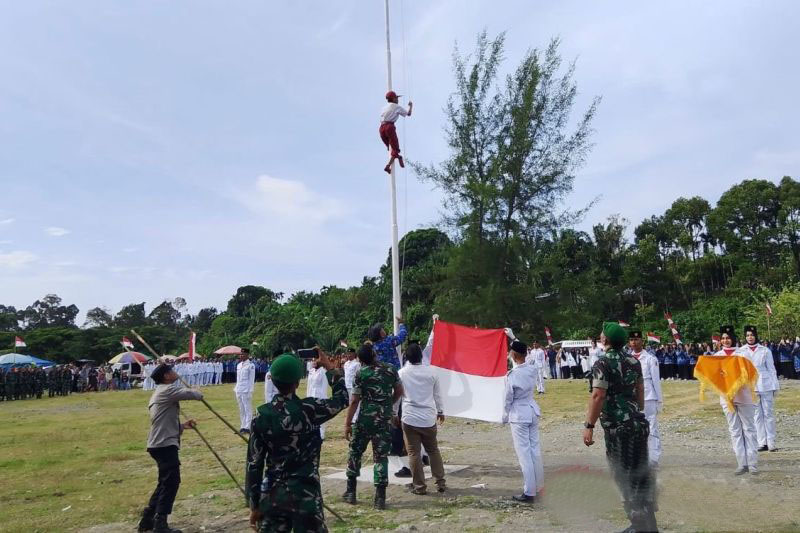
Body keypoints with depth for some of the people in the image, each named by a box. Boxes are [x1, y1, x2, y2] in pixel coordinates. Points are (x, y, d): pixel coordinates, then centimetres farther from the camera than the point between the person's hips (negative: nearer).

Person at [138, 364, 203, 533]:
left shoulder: (159, 393, 22)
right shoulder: (168, 389, -9)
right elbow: (189, 393, -22)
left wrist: (182, 426, 16)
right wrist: (199, 394, 1)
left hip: (160, 443, 10)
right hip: (165, 444, -10)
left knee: (165, 482, 18)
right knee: (171, 482, -8)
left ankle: (148, 519, 23)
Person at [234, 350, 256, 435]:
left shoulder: (250, 366, -7)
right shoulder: (238, 365, 14)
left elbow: (251, 379, -9)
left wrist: (250, 391, -13)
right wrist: (235, 389, 14)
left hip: (246, 391, -7)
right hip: (239, 391, 7)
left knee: (248, 409, -5)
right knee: (241, 409, 11)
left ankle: (247, 427, -4)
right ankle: (242, 426, 16)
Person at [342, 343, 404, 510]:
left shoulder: (361, 374, -8)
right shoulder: (391, 370, 1)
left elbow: (354, 401, -7)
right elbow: (399, 391, 12)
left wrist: (347, 423, -1)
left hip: (365, 419, -2)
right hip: (385, 420, 2)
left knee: (355, 453, 15)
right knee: (381, 457, 7)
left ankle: (351, 492, 20)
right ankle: (380, 497, 3)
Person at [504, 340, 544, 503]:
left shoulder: (512, 375, -20)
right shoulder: (533, 369, -4)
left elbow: (508, 399, -12)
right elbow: (524, 363, 20)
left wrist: (505, 418, 5)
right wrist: (515, 340, 25)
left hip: (518, 416, -6)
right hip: (532, 412, 7)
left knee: (524, 454, -1)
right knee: (535, 450, 15)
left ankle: (529, 493, 3)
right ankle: (538, 486, 27)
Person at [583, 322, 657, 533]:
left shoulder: (603, 363, -13)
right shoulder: (634, 361, 9)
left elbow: (598, 397, -19)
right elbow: (640, 392, 17)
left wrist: (589, 425, -16)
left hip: (617, 427, -8)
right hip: (638, 423, 8)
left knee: (625, 476, 2)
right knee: (640, 473, 15)